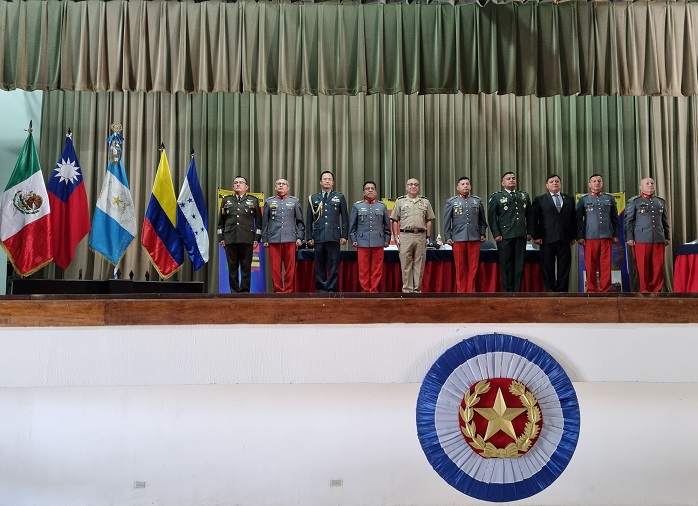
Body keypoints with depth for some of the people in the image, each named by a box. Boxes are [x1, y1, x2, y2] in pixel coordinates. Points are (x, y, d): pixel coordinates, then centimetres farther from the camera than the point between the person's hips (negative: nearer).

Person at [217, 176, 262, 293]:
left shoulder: (253, 201, 11)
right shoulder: (226, 200, 16)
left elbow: (258, 221, 7)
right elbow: (221, 221, 15)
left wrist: (257, 238, -1)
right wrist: (221, 238, 6)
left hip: (247, 239, -2)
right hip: (230, 239, 2)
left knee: (246, 267, -1)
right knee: (232, 267, 2)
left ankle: (244, 291, 3)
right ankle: (234, 291, 7)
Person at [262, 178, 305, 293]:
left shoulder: (294, 201, 12)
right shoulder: (269, 202, 12)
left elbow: (300, 221, 11)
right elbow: (264, 222, 11)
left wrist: (299, 237, 2)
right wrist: (264, 239, 6)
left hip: (290, 239, 0)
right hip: (274, 239, 0)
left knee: (290, 267, -1)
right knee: (275, 267, -1)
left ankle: (288, 290, 7)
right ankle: (278, 290, 7)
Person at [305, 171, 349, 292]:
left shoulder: (339, 197, 11)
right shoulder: (313, 198, 13)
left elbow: (345, 218, 8)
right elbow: (309, 220, 11)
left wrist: (344, 235, 0)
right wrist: (309, 237, 4)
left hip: (334, 237, -1)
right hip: (318, 237, 1)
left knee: (333, 265, -2)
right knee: (319, 265, 3)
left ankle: (332, 289, 3)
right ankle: (321, 289, 10)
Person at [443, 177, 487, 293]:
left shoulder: (478, 201, 12)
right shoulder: (451, 202, 7)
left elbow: (482, 220, 17)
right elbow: (446, 221, 5)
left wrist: (482, 233, 10)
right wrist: (447, 237, 0)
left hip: (474, 238, 2)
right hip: (458, 239, -2)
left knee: (473, 267, 2)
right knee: (460, 268, 2)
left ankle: (471, 291, 8)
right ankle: (460, 291, 8)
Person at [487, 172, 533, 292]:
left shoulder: (524, 196, 18)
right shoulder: (495, 197, 5)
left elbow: (530, 216, 18)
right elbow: (491, 217, 0)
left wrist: (530, 232, 10)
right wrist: (496, 234, -8)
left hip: (521, 236, 4)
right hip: (504, 237, -3)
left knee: (519, 265, 2)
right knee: (506, 265, -1)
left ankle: (517, 291, 7)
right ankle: (507, 291, 4)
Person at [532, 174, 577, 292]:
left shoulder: (569, 199, 16)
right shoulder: (539, 200, 6)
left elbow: (574, 219, 15)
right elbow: (534, 220, 1)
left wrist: (573, 236, 7)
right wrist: (536, 236, -7)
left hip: (565, 239, 3)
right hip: (547, 239, -2)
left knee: (564, 268, 2)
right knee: (548, 269, 0)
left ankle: (562, 291, 7)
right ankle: (550, 291, 6)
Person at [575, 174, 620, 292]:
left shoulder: (609, 198, 13)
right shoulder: (583, 199, 7)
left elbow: (615, 218, 14)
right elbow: (578, 219, 4)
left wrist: (616, 234, 8)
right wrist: (579, 237, -2)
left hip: (607, 237, 2)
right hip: (590, 238, -2)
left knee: (606, 265, 0)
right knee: (590, 266, 0)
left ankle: (605, 290, 6)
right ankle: (591, 290, 8)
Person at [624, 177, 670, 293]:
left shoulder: (661, 201, 18)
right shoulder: (634, 201, 5)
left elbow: (665, 221, 22)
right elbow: (628, 221, 1)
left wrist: (666, 237, 18)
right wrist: (629, 238, -6)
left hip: (659, 240, 4)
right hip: (641, 240, -4)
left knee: (658, 266, 0)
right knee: (643, 267, -2)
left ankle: (656, 289, 9)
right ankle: (645, 290, 6)